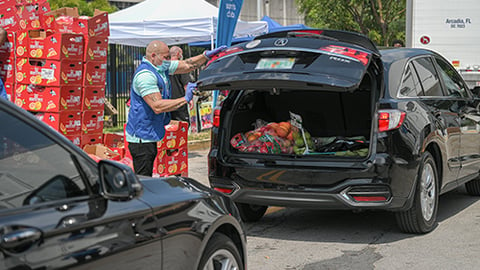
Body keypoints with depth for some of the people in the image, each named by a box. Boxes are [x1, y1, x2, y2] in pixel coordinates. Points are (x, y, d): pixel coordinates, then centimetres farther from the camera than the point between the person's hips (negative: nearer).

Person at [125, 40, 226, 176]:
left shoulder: (161, 68, 10)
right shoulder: (145, 75, -21)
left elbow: (186, 65, 18)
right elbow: (157, 106, -27)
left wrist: (207, 55, 6)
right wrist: (185, 99, -25)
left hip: (150, 136, 10)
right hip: (141, 138, -10)